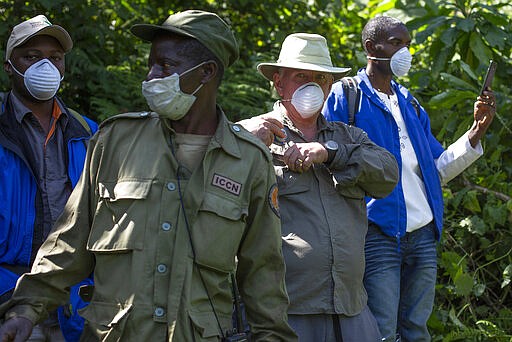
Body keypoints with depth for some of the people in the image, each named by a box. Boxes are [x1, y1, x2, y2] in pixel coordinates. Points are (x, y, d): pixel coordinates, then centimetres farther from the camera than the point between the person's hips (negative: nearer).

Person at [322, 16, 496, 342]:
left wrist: (478, 128, 9)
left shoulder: (409, 103, 19)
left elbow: (438, 169, 20)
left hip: (422, 234, 7)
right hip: (377, 233, -6)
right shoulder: (345, 96, -1)